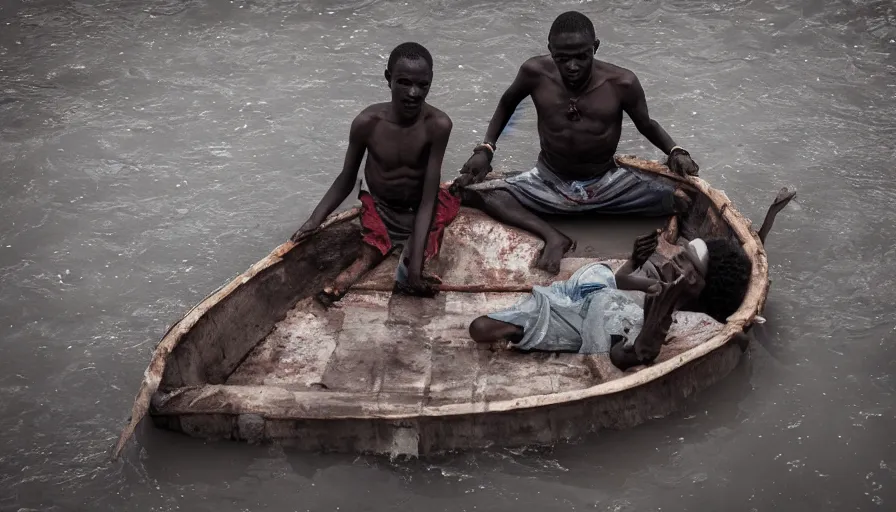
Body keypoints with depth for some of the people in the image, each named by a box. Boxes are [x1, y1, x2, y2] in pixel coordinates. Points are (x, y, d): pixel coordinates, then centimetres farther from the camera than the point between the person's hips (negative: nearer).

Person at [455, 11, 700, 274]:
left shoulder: (622, 83, -18)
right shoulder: (535, 73, -15)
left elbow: (646, 124, 1)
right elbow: (507, 103, 8)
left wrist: (675, 151, -18)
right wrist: (486, 148, -4)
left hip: (607, 185, -1)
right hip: (548, 183, 2)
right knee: (469, 190, -23)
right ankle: (551, 236, -27)